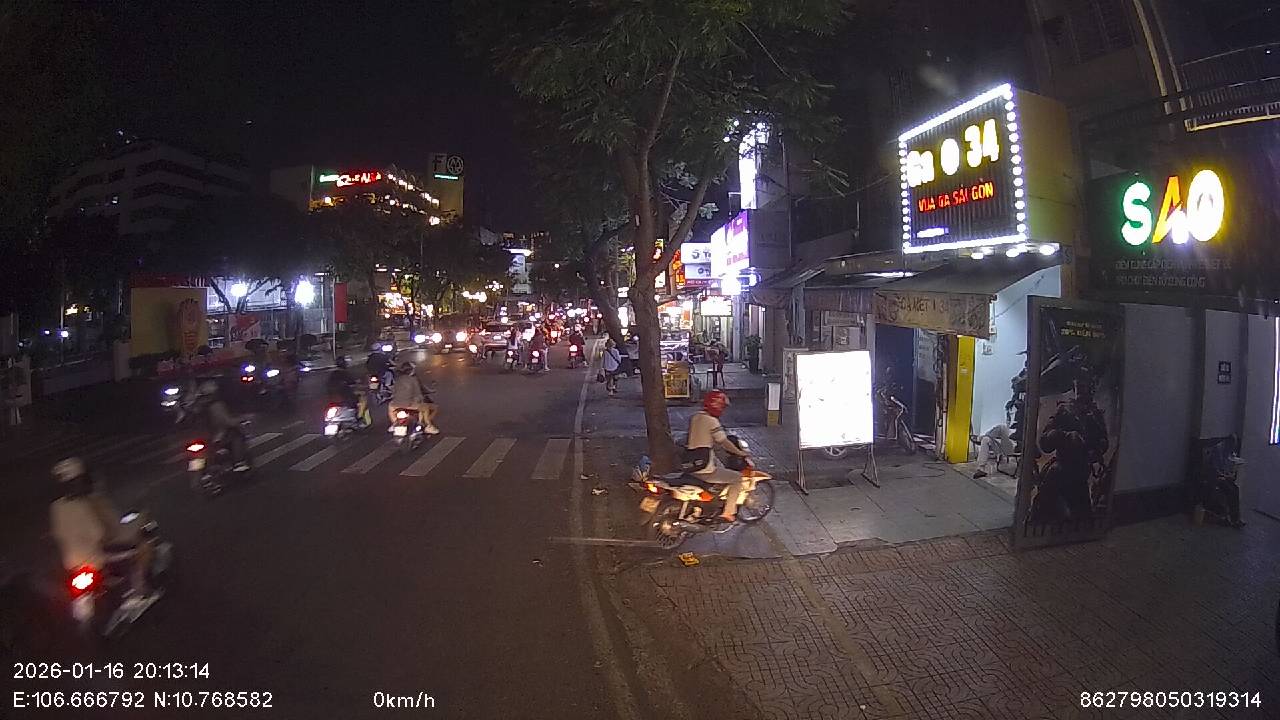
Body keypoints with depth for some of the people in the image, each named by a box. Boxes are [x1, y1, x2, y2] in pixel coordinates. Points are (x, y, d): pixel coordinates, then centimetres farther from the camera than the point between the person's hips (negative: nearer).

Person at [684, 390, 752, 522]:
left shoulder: (694, 417, 10)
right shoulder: (711, 421, -15)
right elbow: (724, 442, -16)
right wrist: (740, 452, -1)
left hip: (691, 466, 9)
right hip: (705, 470, -9)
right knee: (738, 478, 3)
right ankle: (728, 513, 4)